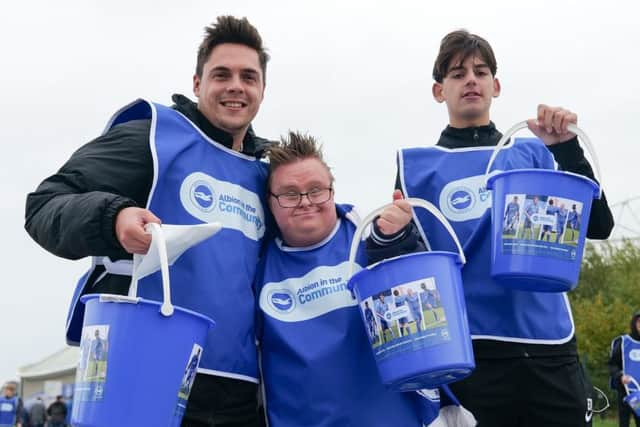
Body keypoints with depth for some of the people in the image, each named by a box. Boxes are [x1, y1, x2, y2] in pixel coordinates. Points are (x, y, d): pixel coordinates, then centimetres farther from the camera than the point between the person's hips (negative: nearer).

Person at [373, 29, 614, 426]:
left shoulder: (532, 153, 10)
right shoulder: (416, 165, 7)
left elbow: (598, 226, 1)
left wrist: (567, 147, -11)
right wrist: (389, 234, -15)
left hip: (549, 347, 2)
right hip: (469, 352, -1)